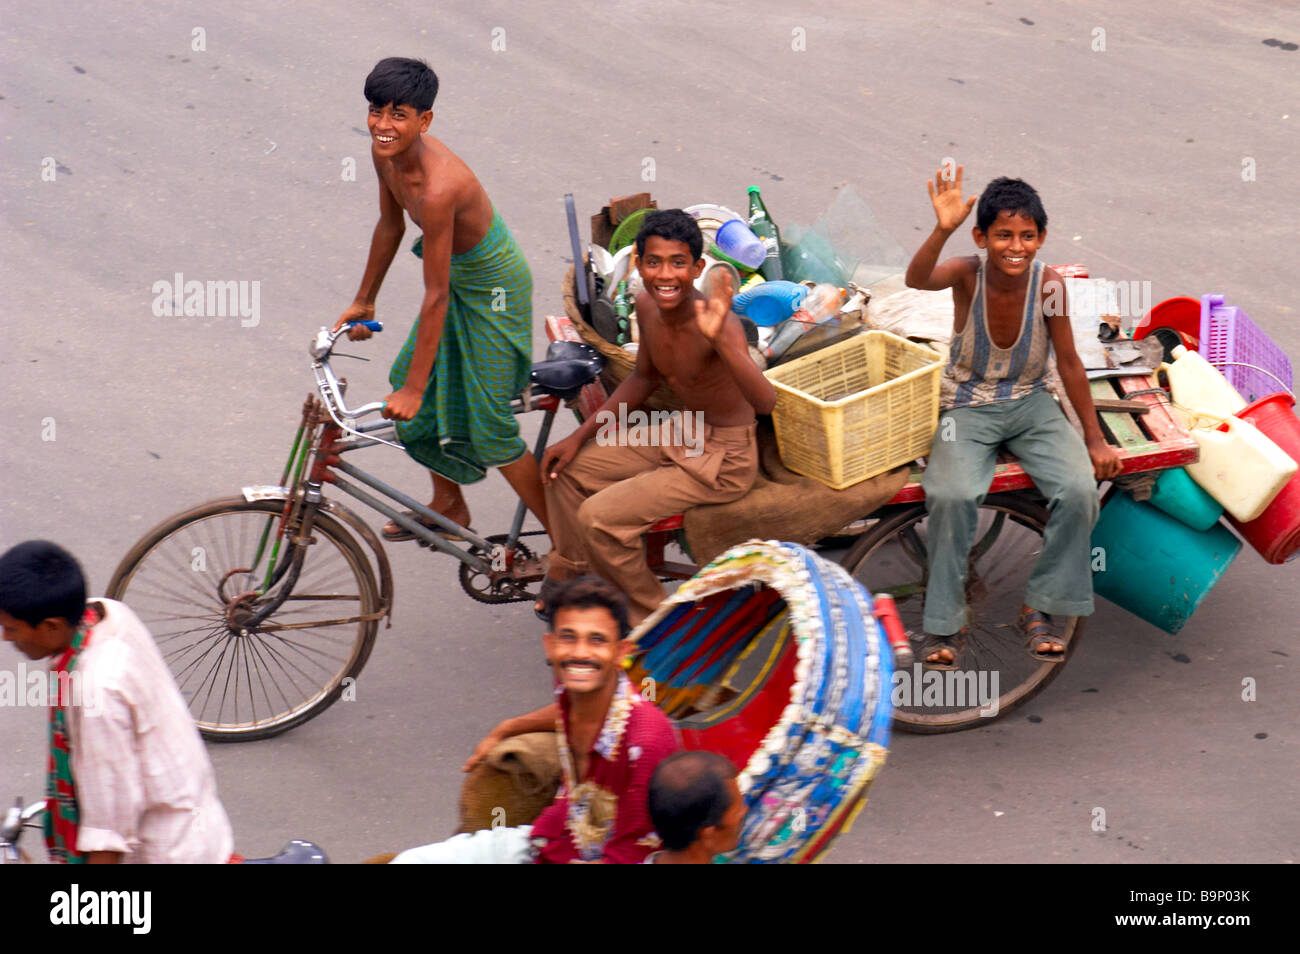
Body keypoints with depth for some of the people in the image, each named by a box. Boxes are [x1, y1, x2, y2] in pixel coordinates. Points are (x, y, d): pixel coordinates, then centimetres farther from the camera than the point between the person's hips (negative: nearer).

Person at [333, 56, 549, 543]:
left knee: (488, 427, -3)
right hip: (459, 273, 9)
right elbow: (390, 225, 7)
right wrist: (363, 301, 18)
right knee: (423, 402, 19)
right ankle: (448, 507, 40)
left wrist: (413, 389, -28)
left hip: (493, 287, -9)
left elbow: (436, 297, -33)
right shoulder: (386, 152, -13)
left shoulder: (437, 187, -38)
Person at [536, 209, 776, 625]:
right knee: (565, 468, 11)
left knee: (599, 517, -17)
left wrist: (719, 340, -60)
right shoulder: (647, 306, -6)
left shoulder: (715, 320, -31)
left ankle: (651, 619, 5)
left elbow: (765, 402, -46)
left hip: (723, 459, -8)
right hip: (679, 435, 8)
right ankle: (565, 579, 30)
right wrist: (580, 436, 10)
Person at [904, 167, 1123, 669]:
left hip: (1031, 405, 2)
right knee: (951, 495, -29)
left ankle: (1039, 608, -3)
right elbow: (917, 279, -39)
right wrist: (943, 230, -57)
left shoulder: (1048, 284, -13)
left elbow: (1069, 364, -3)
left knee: (1079, 490, -22)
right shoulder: (967, 273, -16)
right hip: (968, 407, -2)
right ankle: (944, 622, -11)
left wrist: (1094, 438, 0)